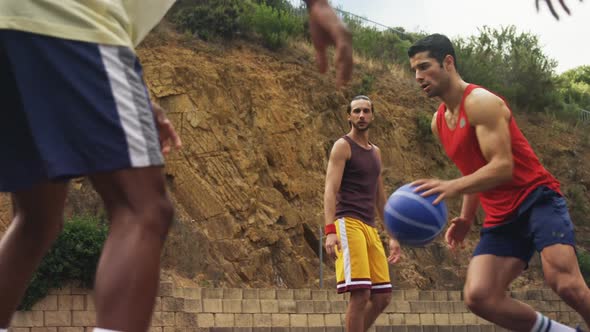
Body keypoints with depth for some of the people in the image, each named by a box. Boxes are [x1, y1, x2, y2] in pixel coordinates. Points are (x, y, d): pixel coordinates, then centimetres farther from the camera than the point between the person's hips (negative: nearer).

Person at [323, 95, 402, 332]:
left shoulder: (375, 152, 22)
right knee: (360, 294, -16)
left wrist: (393, 236, 21)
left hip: (369, 227, 8)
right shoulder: (342, 146, -2)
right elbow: (330, 190, -12)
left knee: (382, 297, 5)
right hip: (348, 223, -8)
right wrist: (330, 230, -24)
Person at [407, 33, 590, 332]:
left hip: (537, 199, -8)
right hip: (501, 218, 8)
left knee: (565, 284, -26)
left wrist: (452, 187, -35)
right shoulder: (439, 122, 14)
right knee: (478, 297, -11)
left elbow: (502, 167, -22)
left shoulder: (481, 102, -12)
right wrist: (466, 218, 14)